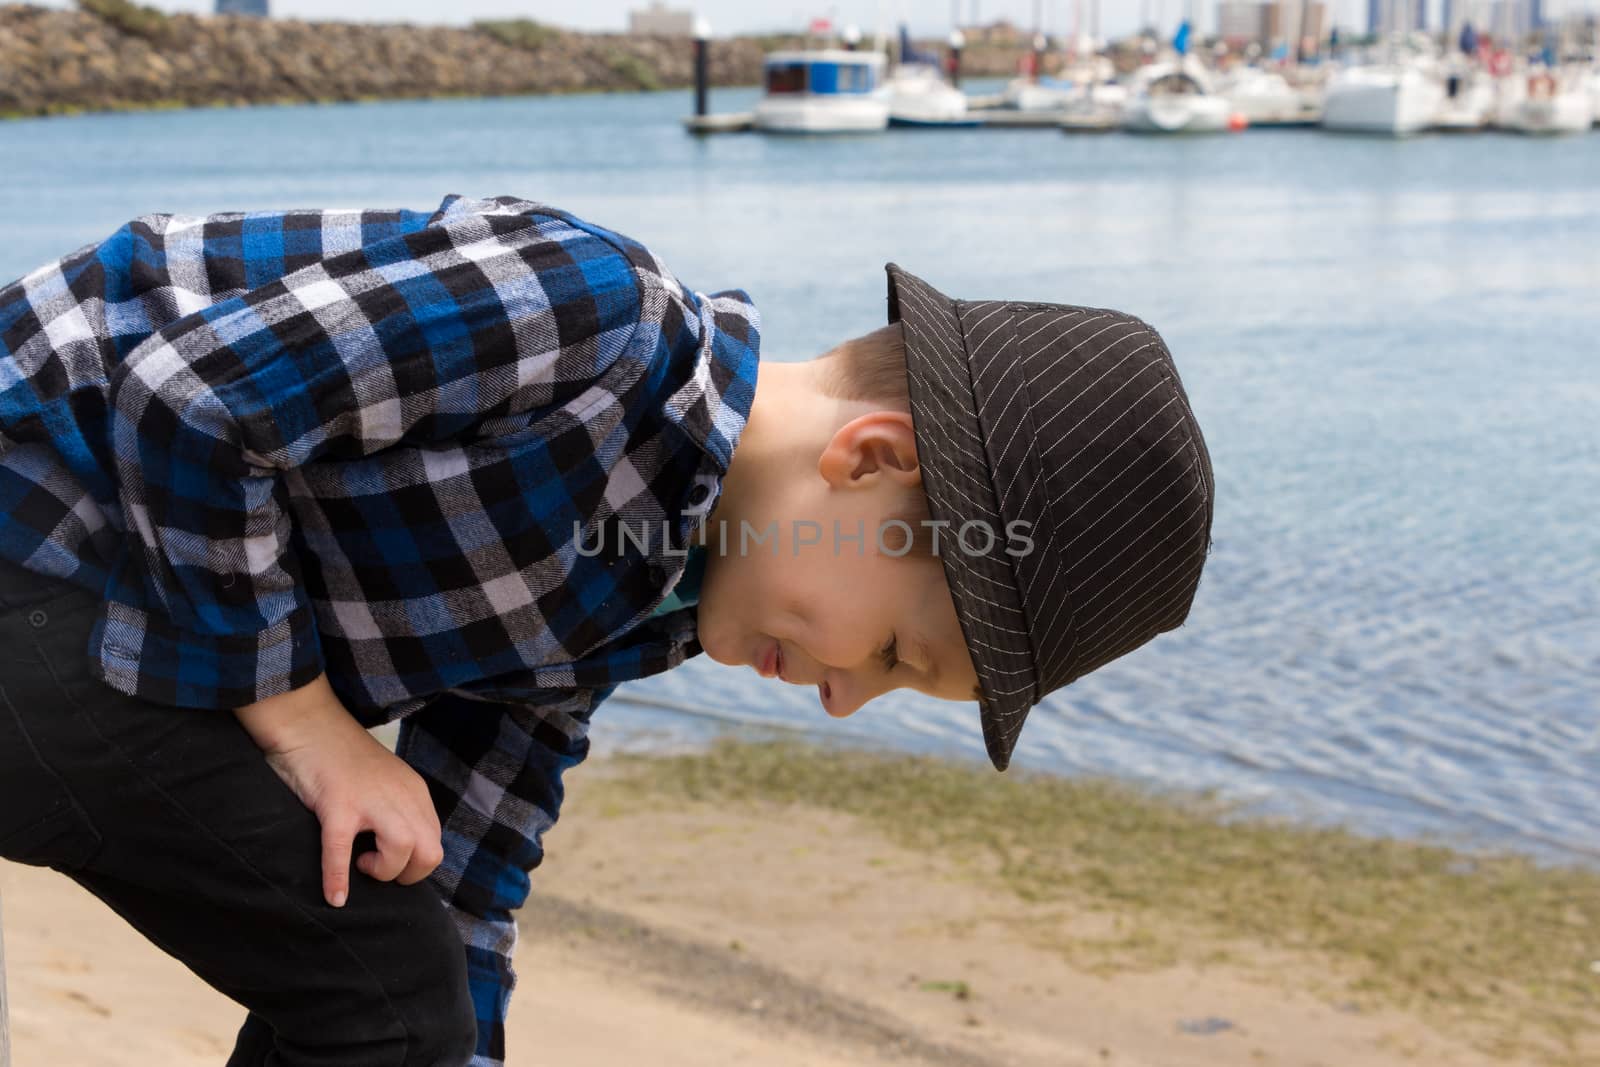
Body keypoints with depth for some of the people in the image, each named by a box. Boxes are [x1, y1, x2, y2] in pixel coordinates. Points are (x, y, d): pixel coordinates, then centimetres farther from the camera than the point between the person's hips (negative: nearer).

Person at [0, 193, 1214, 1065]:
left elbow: (454, 874, 11)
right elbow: (181, 404, -26)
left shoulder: (652, 598, 4)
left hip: (104, 602, 9)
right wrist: (299, 717, -18)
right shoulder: (592, 314, -25)